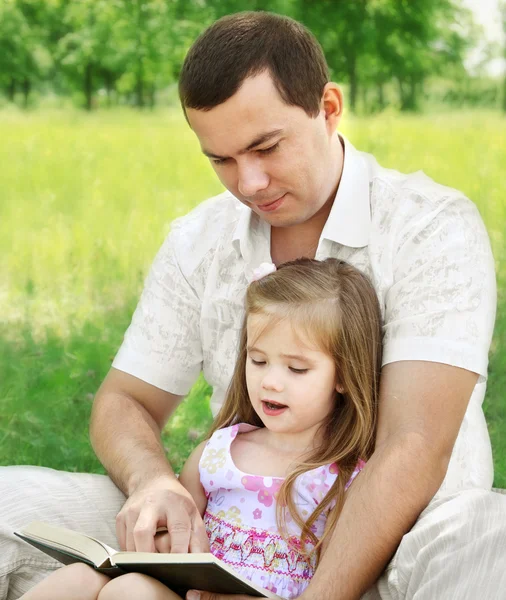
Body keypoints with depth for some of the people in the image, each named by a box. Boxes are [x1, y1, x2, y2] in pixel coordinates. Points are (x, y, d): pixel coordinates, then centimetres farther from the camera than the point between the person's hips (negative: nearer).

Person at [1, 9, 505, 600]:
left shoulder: (435, 228, -12)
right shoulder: (197, 242, 6)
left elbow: (413, 452, -21)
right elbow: (124, 401, 9)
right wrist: (152, 482, -16)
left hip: (384, 535, -3)